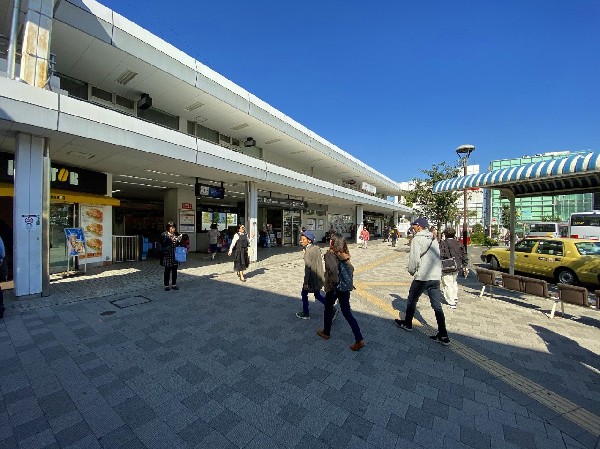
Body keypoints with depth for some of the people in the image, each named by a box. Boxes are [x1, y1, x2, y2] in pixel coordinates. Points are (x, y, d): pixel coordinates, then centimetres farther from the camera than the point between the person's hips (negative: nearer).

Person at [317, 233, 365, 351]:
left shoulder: (329, 254, -19)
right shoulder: (344, 254, 1)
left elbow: (333, 269, -32)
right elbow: (351, 269, 6)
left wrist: (334, 283, -20)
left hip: (333, 287, -6)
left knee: (328, 310, 18)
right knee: (347, 313, 13)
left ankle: (326, 332, 39)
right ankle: (359, 339, 11)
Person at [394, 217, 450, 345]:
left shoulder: (417, 239, -11)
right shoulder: (434, 239, 12)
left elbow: (414, 258, -17)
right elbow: (437, 257, 15)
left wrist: (411, 271, -2)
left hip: (422, 277, -6)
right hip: (436, 277, 7)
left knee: (412, 300, 13)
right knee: (437, 306, 9)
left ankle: (407, 324, 29)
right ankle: (443, 335, 11)